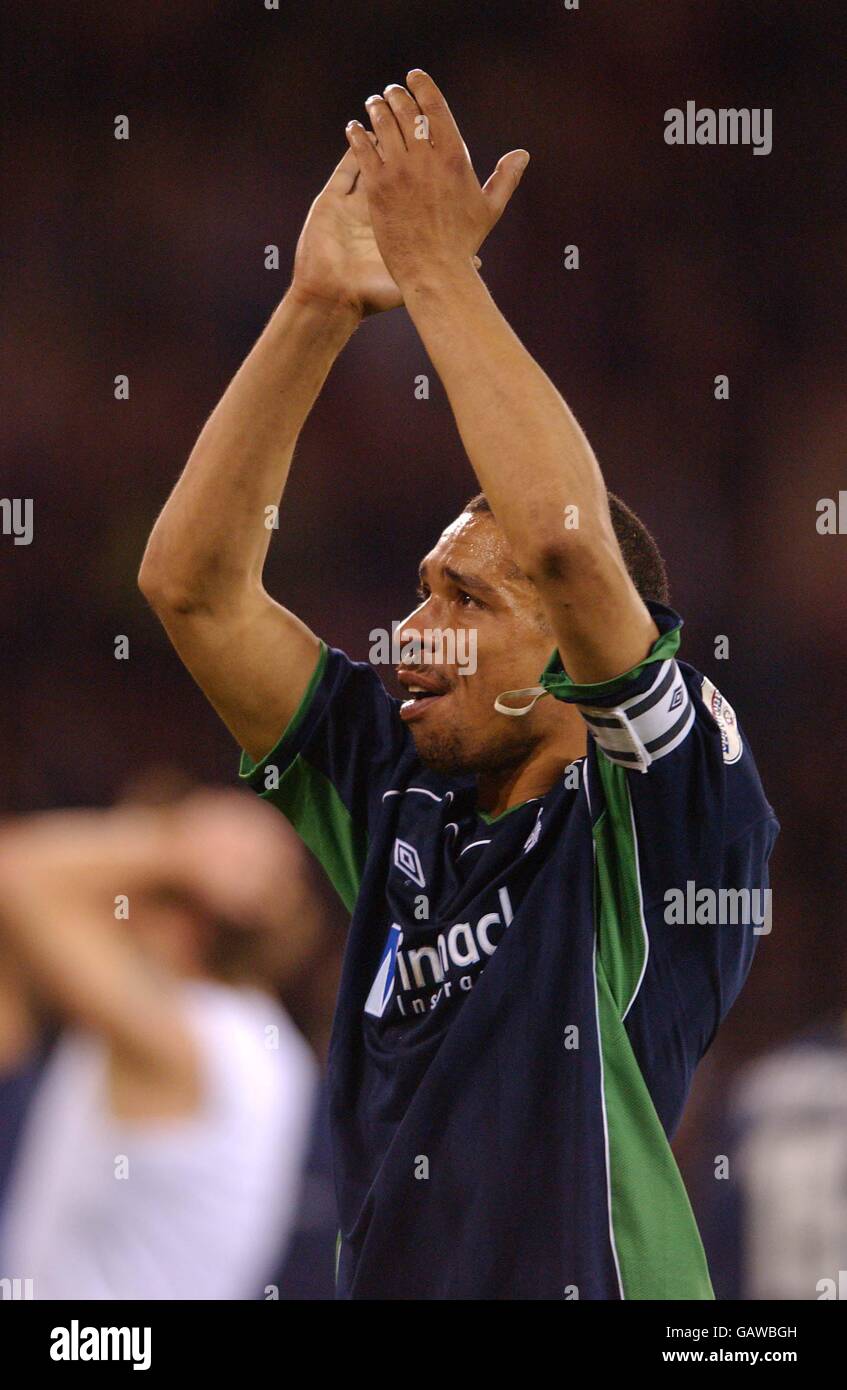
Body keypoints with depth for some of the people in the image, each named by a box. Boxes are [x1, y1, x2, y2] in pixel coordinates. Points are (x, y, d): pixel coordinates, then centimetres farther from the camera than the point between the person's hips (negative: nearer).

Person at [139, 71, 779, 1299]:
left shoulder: (663, 818, -3)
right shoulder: (398, 802, 13)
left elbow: (563, 539, -17)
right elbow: (192, 582, 10)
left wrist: (440, 272, -9)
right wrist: (319, 306, 4)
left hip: (596, 1279, -5)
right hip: (382, 1281, 5)